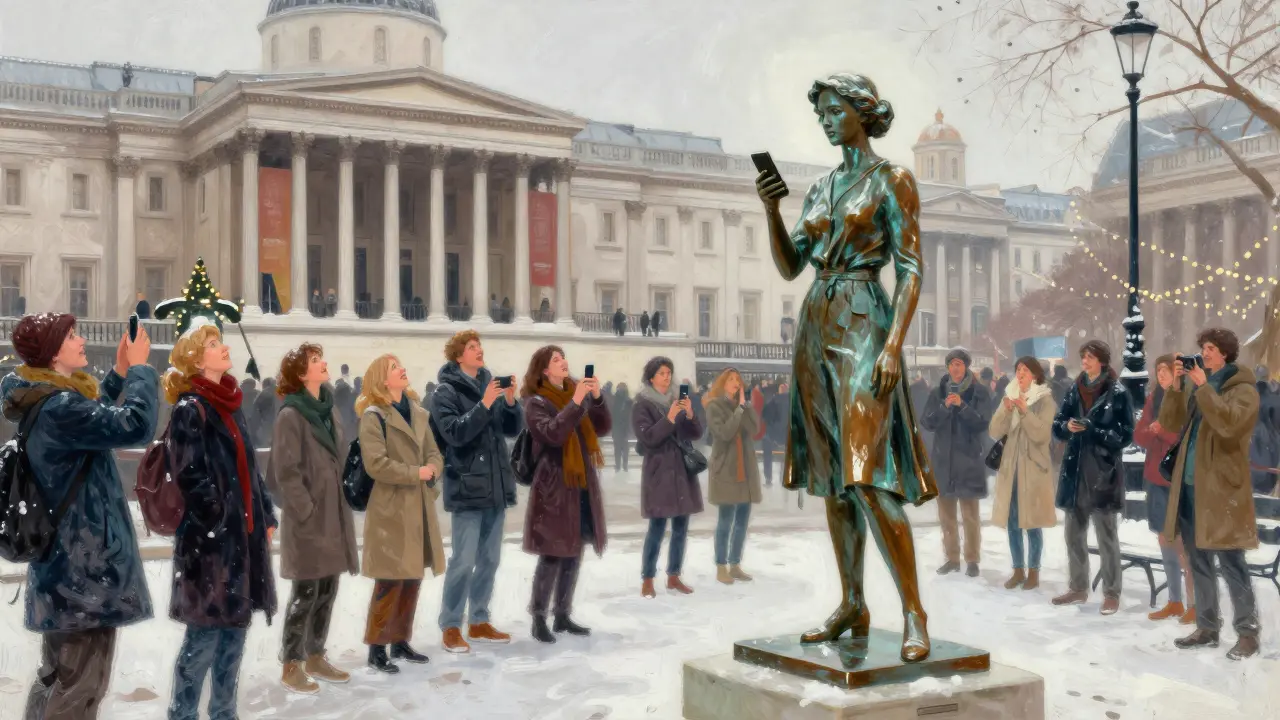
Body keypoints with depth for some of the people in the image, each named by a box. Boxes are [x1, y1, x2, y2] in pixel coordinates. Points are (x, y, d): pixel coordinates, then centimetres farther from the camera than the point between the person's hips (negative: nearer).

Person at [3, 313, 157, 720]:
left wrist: (120, 373, 13)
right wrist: (138, 368, -14)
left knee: (57, 674, 21)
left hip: (67, 560, 11)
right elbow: (135, 426, -28)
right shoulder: (58, 408, -22)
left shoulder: (44, 403, 10)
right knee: (82, 684, -4)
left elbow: (97, 418, 26)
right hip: (84, 564, -11)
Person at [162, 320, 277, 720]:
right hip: (210, 538, -8)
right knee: (206, 632, -4)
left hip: (244, 533, 8)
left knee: (236, 626, 12)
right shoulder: (189, 410, -9)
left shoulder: (230, 405, 15)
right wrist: (221, 526, -17)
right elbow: (192, 479, -16)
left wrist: (266, 516, 14)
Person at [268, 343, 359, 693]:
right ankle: (291, 666, 9)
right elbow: (286, 472, -15)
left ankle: (315, 657, 25)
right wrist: (307, 511, -16)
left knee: (327, 591, 13)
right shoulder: (290, 415, -11)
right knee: (306, 592, -2)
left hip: (335, 515, 7)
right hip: (307, 519, -7)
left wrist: (344, 502, 10)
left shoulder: (330, 410, 12)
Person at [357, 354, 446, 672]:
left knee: (413, 578, 12)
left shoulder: (418, 412, 13)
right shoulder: (374, 416, -10)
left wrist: (432, 469, -9)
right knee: (390, 581, -5)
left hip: (420, 506, 7)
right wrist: (415, 473, -15)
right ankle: (377, 648, 5)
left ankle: (401, 641, 23)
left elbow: (434, 453, 13)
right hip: (391, 509, -7)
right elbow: (376, 463, -19)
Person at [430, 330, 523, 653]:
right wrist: (484, 404, -23)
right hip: (468, 486, -6)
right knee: (464, 560, -7)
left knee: (490, 559, 12)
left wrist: (510, 401, -8)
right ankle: (450, 627, 4)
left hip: (496, 484, 7)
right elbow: (454, 433, -19)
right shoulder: (446, 391, -6)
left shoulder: (490, 384, 11)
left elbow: (514, 429, 8)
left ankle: (479, 623, 23)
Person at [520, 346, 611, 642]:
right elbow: (553, 433, -23)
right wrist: (576, 402, -27)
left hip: (583, 485, 7)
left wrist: (597, 398, -10)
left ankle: (563, 616, 21)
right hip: (554, 487, -7)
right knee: (552, 556, -7)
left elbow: (603, 427, 6)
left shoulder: (577, 393, 13)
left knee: (573, 555, 11)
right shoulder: (536, 402, -7)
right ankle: (539, 620, 2)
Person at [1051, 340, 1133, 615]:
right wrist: (1068, 426, -11)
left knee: (1106, 535, -1)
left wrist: (1093, 430, -20)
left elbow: (1126, 435, -8)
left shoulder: (1117, 393, -6)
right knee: (1074, 533, 12)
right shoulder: (1075, 390, 9)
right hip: (1075, 470, 6)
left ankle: (1112, 593, 7)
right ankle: (1078, 588, 23)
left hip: (1103, 472, -6)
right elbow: (1057, 425, 11)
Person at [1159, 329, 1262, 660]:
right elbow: (1170, 422, 8)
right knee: (1199, 561, 12)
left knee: (1230, 561, -5)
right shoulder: (1196, 385, 14)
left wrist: (1203, 386, -20)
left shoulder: (1243, 389, -5)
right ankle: (1207, 627, 21)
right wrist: (1176, 386, -4)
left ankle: (1248, 632, 2)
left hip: (1221, 487, -7)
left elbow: (1228, 422, -23)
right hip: (1190, 484, 7)